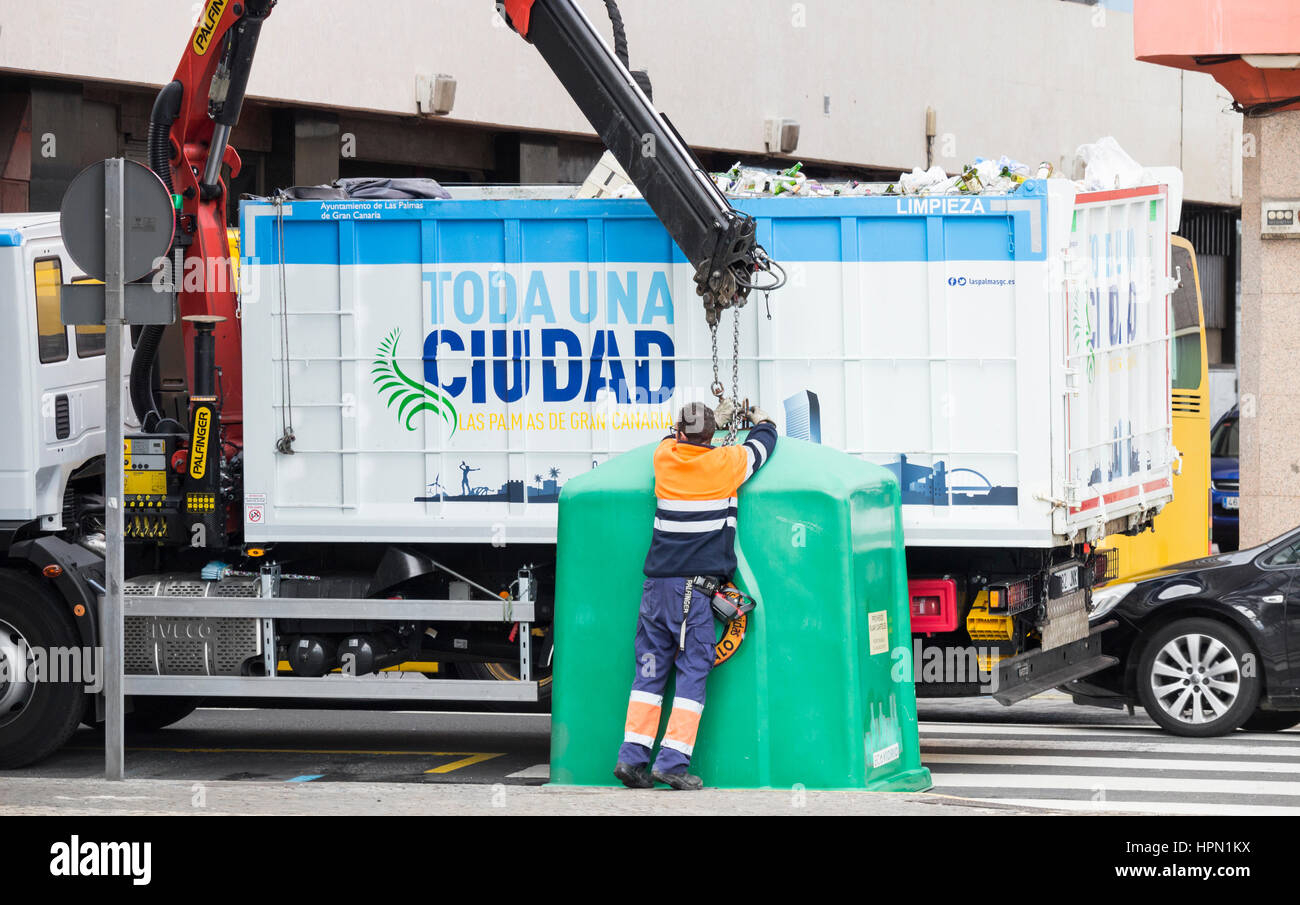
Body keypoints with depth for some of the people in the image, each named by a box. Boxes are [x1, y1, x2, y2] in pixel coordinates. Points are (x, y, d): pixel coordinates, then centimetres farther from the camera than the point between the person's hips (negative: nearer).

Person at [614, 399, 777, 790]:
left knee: (650, 668, 8)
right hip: (695, 586, -4)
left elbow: (675, 437, 33)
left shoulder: (665, 456, 7)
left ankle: (633, 755, 2)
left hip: (657, 582, 4)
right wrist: (762, 421, 42)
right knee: (693, 669, -2)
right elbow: (762, 445, 19)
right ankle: (672, 759, -10)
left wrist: (716, 419, 47)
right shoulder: (724, 463, -1)